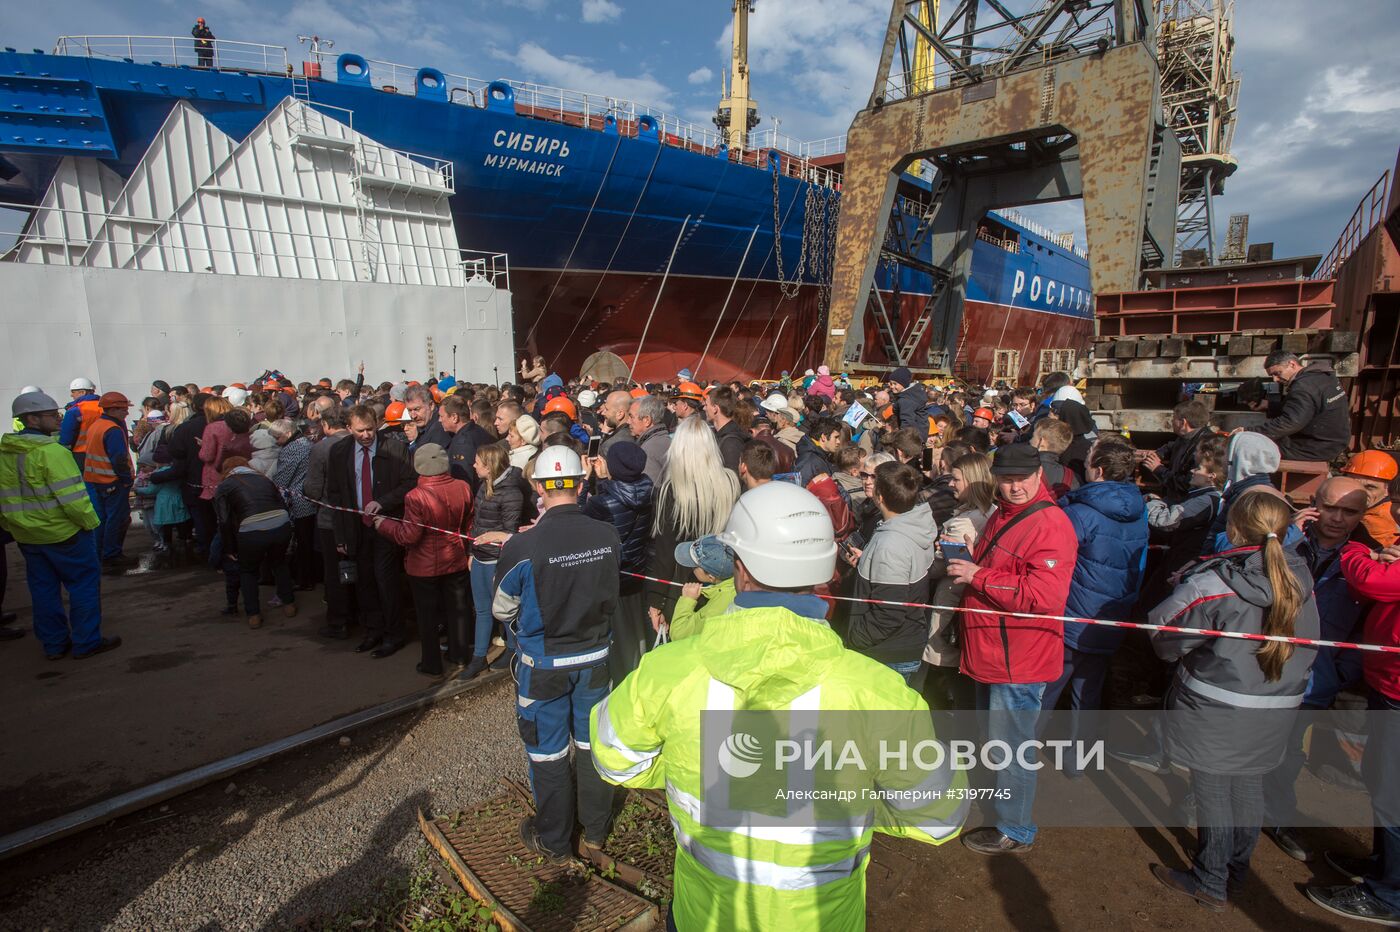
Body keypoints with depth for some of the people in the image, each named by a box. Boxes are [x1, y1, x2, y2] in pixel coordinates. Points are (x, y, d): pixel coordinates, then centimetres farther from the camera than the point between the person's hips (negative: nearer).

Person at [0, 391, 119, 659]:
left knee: (43, 589, 15)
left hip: (26, 536, 8)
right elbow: (71, 496, -23)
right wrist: (89, 521, -11)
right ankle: (86, 642, 9)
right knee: (84, 583, 4)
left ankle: (53, 644, 24)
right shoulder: (52, 451, -20)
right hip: (63, 533, -8)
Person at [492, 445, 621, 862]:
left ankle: (553, 839, 36)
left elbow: (502, 610, -8)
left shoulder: (523, 546, -24)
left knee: (549, 750, 17)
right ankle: (596, 827, 41)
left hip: (544, 664, -3)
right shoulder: (608, 536, -16)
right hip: (595, 656, 3)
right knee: (592, 741, 21)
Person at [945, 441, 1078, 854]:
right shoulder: (1003, 515, 10)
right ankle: (996, 808, 45)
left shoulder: (1051, 525, -21)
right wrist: (965, 561, 7)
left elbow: (1042, 596, -30)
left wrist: (979, 577, -24)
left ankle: (1015, 831, 25)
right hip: (990, 651, 10)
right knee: (993, 739, 25)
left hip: (1019, 660, -10)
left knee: (1010, 747, 5)